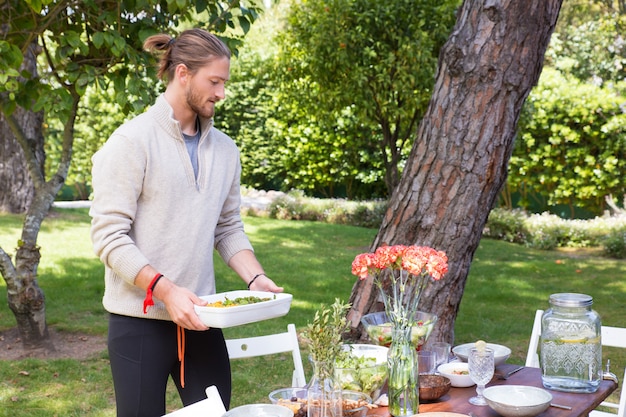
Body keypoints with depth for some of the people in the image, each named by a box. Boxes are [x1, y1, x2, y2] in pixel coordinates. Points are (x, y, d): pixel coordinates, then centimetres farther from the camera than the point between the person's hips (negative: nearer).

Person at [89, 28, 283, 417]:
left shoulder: (225, 149, 9)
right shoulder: (133, 141, -9)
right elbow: (109, 236, -14)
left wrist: (255, 278, -3)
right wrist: (165, 289, -23)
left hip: (200, 317, 5)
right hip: (141, 318, -5)